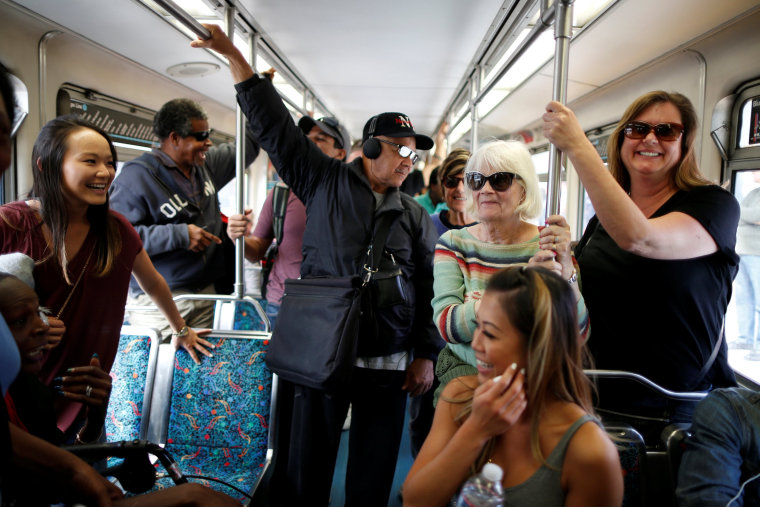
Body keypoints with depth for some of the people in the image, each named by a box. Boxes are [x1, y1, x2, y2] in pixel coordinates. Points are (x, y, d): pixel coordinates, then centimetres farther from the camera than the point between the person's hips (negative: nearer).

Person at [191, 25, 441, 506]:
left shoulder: (416, 217, 9)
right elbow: (274, 124, 1)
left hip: (388, 362, 2)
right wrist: (231, 53, -3)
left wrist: (426, 355, 4)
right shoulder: (326, 182, 4)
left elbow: (428, 290, 9)